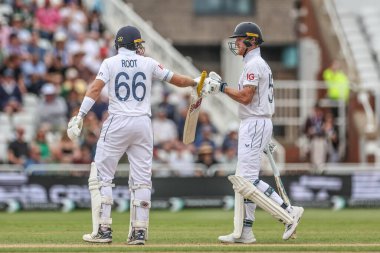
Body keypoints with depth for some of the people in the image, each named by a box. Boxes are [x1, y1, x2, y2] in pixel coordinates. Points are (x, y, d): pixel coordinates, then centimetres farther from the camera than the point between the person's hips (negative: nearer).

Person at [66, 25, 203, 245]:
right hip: (143, 123, 2)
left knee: (101, 177, 4)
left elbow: (95, 89, -11)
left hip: (117, 123, -2)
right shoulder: (148, 63, 6)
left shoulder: (110, 63, 1)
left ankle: (103, 230, -3)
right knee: (141, 179, 7)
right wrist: (196, 82, 30)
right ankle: (139, 232, 2)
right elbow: (176, 80, 12)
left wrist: (80, 116, -15)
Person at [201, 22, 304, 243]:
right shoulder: (258, 64, 20)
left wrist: (221, 86, -11)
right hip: (253, 124, 11)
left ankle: (289, 213, -14)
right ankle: (244, 231, 9)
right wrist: (219, 87, 15)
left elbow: (245, 97, -20)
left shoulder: (254, 64, -13)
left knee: (248, 180, -14)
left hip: (255, 124, -11)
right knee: (244, 179, 10)